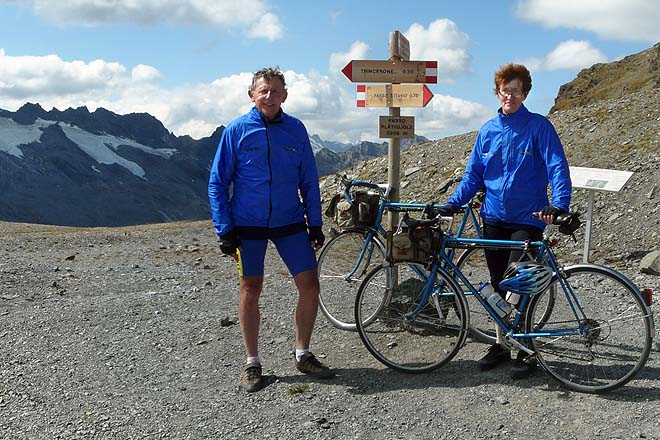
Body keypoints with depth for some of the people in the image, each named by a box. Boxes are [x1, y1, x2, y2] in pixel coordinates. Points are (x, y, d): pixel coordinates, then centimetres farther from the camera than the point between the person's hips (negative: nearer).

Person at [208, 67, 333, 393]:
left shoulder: (296, 129, 2)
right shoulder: (237, 130, -4)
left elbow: (309, 181, 9)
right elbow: (218, 183, -2)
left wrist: (315, 224, 5)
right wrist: (224, 230, -8)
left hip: (290, 222, 2)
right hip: (248, 225, -2)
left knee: (309, 286, 0)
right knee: (250, 289, 6)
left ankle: (303, 355, 18)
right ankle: (252, 363, 19)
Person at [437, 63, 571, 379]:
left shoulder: (539, 126, -4)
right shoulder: (488, 131, 9)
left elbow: (558, 167, -12)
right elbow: (473, 174, 12)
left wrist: (559, 204, -27)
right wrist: (453, 204, 0)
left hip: (527, 220, -5)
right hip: (494, 219, 5)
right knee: (499, 285, 11)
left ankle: (526, 349, 6)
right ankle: (503, 344, 25)